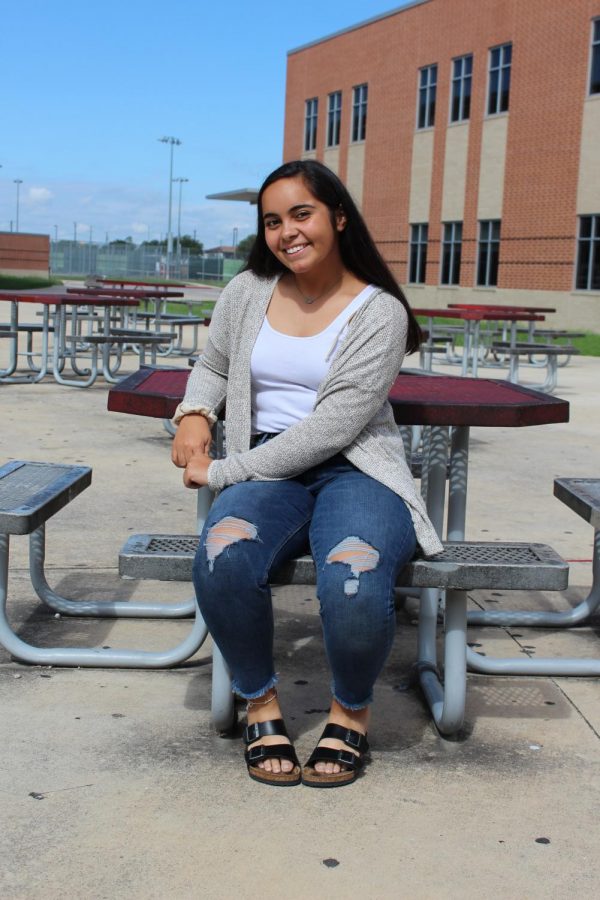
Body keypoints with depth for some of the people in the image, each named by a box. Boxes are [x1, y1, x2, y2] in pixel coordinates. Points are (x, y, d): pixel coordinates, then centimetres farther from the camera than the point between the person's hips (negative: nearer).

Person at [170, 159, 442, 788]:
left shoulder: (378, 312, -3)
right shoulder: (248, 292, 12)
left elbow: (334, 426, -12)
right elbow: (211, 367, 28)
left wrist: (223, 471, -12)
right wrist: (194, 413, 3)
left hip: (354, 470, -3)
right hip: (266, 472, 3)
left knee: (353, 587, -35)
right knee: (222, 560, -33)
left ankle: (350, 710, -2)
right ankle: (260, 703, -6)